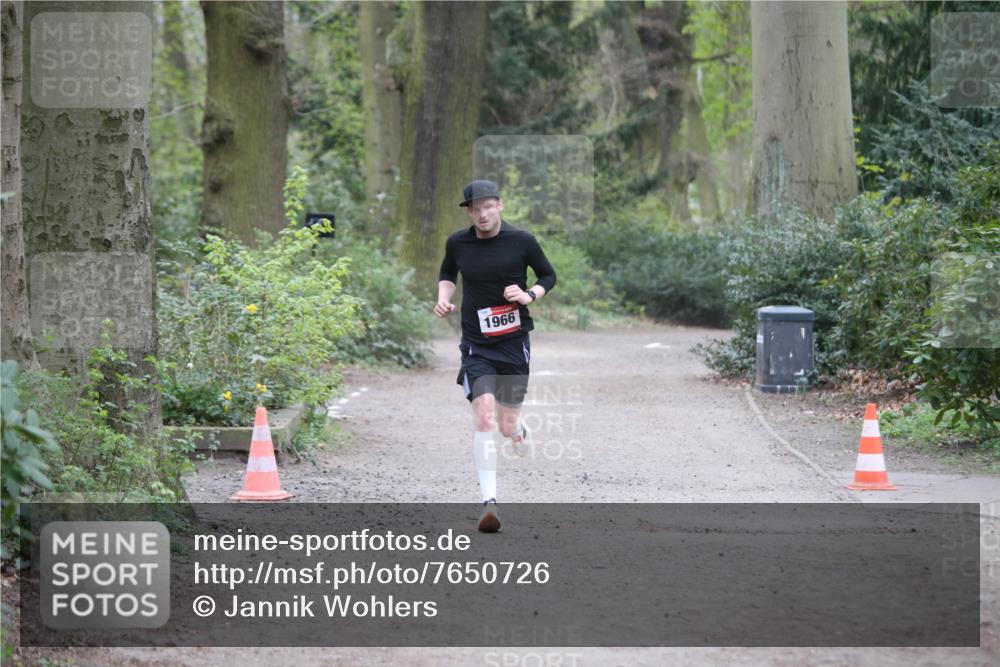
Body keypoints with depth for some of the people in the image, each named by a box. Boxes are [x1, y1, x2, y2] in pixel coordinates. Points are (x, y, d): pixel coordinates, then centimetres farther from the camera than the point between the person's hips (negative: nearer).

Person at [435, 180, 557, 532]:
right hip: (476, 345, 0)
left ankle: (521, 432, 46)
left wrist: (530, 295, -10)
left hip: (514, 342, 0)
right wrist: (444, 298, 2)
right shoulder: (457, 243, 0)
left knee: (507, 426, 5)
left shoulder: (521, 241, -5)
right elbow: (447, 273, 21)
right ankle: (489, 502, -19)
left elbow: (549, 275, 8)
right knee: (483, 415, -19)